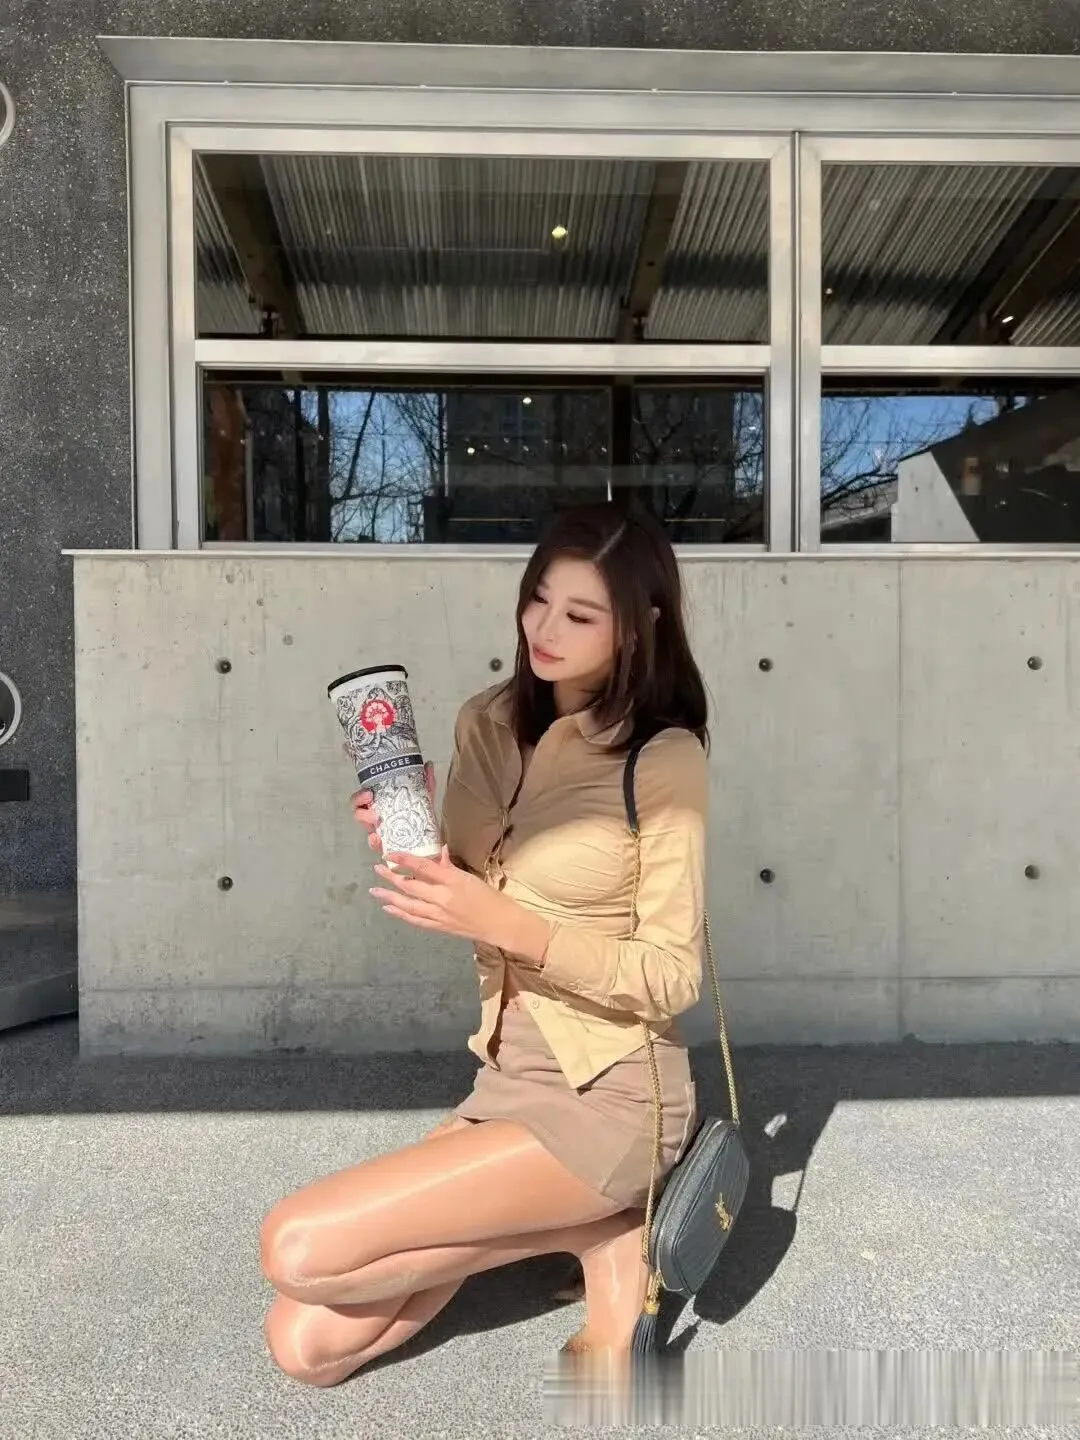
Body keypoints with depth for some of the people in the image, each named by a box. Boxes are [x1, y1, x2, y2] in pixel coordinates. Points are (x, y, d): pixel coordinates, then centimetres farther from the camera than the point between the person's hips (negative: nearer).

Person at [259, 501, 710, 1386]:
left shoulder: (664, 760, -17)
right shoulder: (488, 727, 3)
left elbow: (672, 979, -16)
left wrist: (507, 923, -26)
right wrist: (409, 848, -11)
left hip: (608, 1097, -6)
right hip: (506, 1076, 7)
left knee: (298, 1250, -16)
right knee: (304, 1345, 2)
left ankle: (602, 1240, 2)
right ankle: (585, 1220, 14)